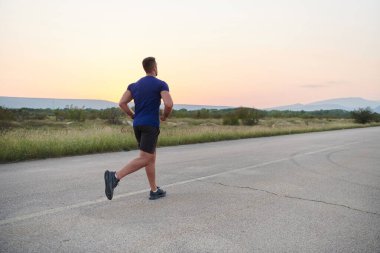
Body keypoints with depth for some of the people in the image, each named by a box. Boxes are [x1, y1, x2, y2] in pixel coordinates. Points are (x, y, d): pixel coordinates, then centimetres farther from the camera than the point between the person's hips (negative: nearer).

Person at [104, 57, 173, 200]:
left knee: (151, 157, 15)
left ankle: (154, 191, 17)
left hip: (138, 126, 7)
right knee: (144, 159, -11)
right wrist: (165, 116, 4)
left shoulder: (135, 85, 14)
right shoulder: (161, 84, -3)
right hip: (151, 126, -7)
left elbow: (122, 103, 2)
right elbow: (169, 104, -18)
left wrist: (133, 117, 16)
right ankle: (115, 177, -28)